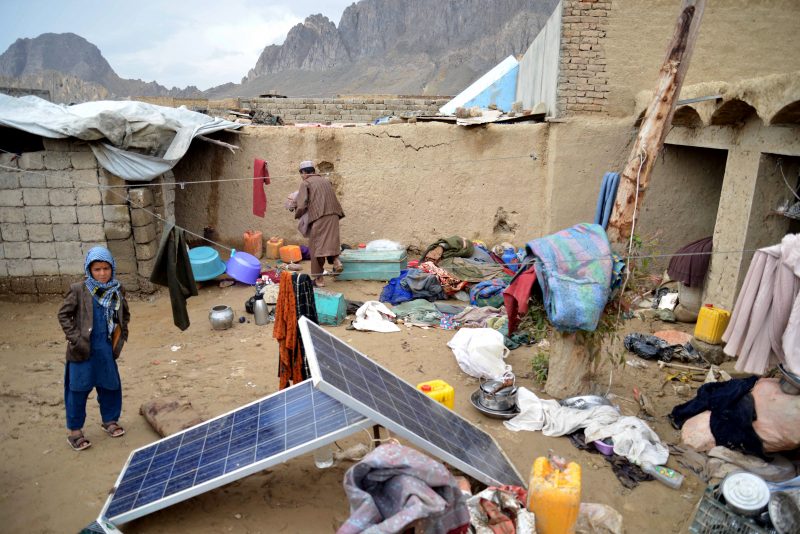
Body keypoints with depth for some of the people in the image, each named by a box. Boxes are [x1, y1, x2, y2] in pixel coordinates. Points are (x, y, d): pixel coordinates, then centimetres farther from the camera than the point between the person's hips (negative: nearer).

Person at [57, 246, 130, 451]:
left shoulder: (118, 290, 1)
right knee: (78, 390, 5)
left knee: (111, 386, 14)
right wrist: (75, 338, -10)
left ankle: (110, 420, 34)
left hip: (107, 349, 4)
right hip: (84, 350, -3)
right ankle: (75, 431, 19)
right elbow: (64, 314, -4)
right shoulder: (79, 290, -10)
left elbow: (125, 315, 15)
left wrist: (122, 336, 7)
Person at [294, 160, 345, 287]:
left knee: (316, 247, 3)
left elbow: (302, 205, -3)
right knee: (331, 241, 13)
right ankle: (335, 259, -17)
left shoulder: (305, 183, 5)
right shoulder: (325, 181, 22)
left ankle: (319, 278, 5)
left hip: (318, 217, -5)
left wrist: (297, 215, 13)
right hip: (333, 216, 5)